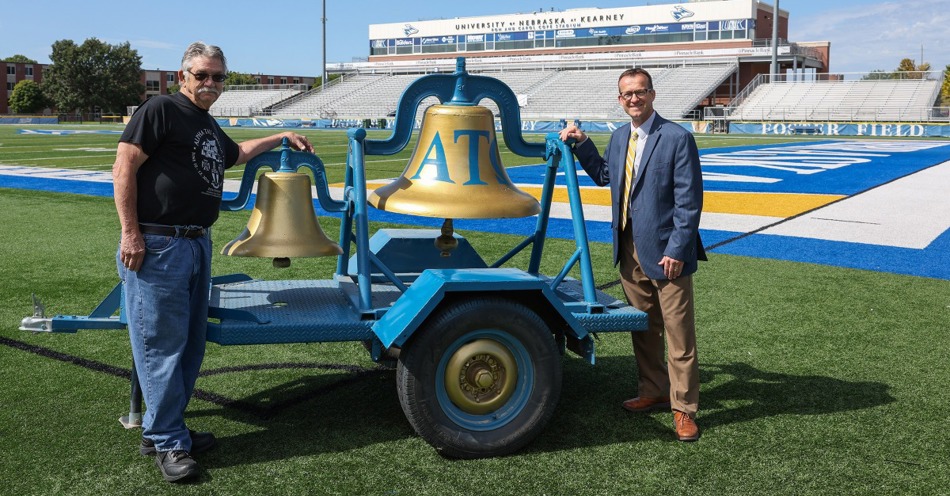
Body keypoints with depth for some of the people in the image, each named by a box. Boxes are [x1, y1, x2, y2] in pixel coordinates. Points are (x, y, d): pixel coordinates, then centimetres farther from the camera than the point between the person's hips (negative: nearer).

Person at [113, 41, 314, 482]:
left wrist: (282, 137, 41)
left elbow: (236, 153, 41)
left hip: (197, 245, 9)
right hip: (156, 247, -9)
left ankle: (162, 430, 25)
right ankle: (167, 443, 6)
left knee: (190, 344, 12)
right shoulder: (161, 110, -7)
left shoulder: (210, 126, 19)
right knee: (161, 344, -4)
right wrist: (131, 233, -19)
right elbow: (124, 168, -13)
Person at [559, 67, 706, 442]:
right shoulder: (619, 137, 10)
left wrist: (677, 250, -18)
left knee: (679, 334, 2)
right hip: (631, 251, 7)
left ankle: (684, 408, 13)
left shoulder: (677, 138, -12)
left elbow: (690, 200, -14)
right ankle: (653, 393, 33)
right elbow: (604, 176, 27)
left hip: (666, 252, -7)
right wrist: (581, 144, 15)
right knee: (643, 329, 18)